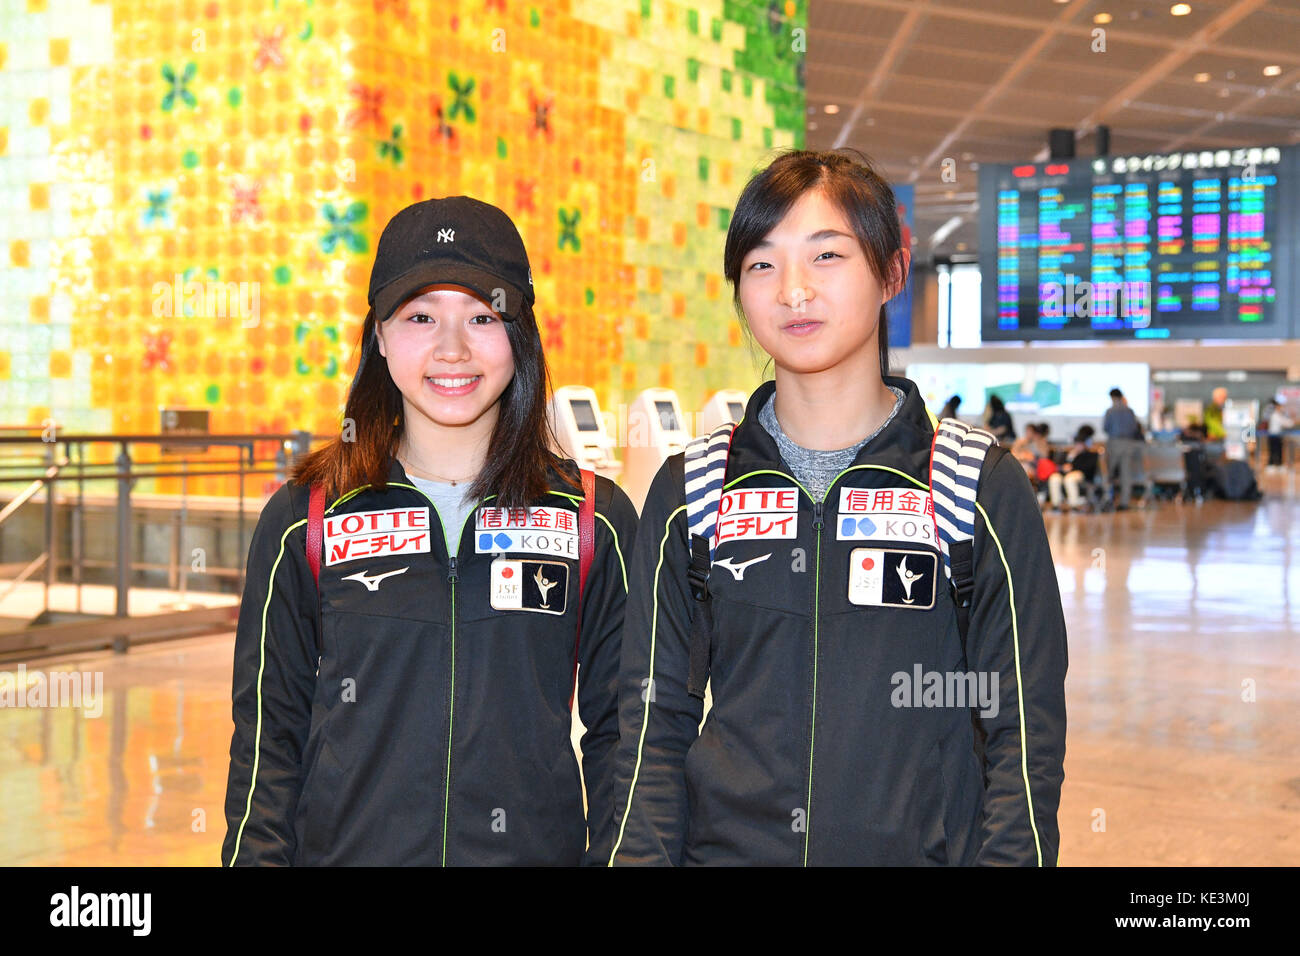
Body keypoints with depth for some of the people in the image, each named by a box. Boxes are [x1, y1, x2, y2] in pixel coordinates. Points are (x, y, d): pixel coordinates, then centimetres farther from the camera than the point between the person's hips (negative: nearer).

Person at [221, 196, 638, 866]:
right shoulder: (302, 521, -1)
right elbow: (268, 741, 2)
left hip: (538, 848, 0)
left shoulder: (597, 521, -1)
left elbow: (620, 735, 3)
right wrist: (259, 857, -5)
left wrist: (613, 857, -4)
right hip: (346, 849, 0)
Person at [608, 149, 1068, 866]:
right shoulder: (689, 490, 1)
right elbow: (656, 721, 2)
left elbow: (1023, 735, -4)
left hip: (922, 847, -1)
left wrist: (1004, 853, -13)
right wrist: (641, 854, -8)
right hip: (724, 846, 2)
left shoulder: (985, 488, -5)